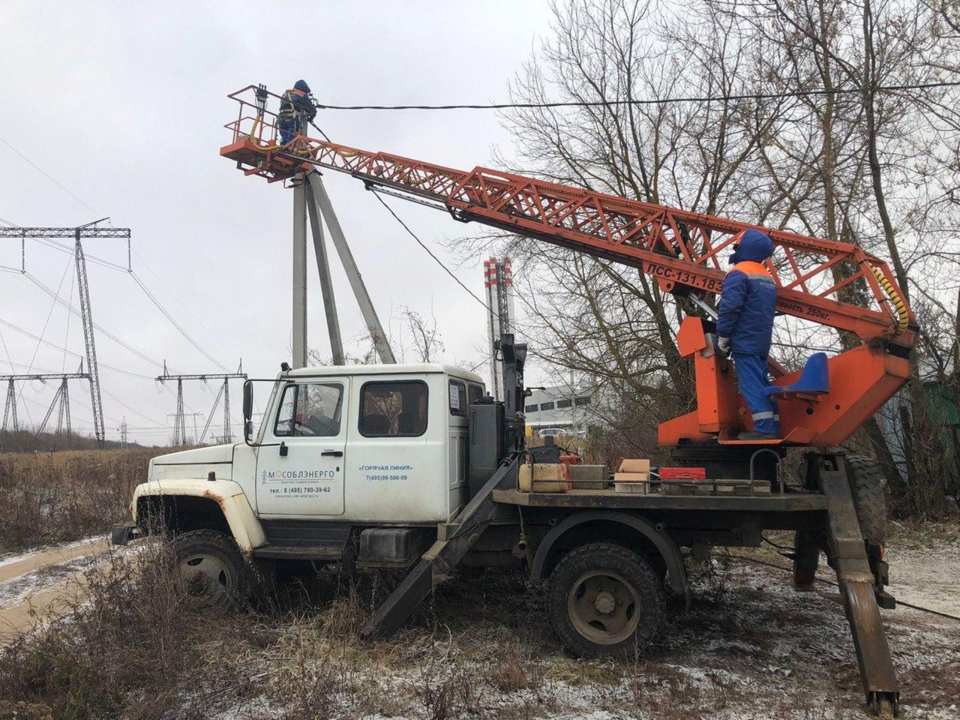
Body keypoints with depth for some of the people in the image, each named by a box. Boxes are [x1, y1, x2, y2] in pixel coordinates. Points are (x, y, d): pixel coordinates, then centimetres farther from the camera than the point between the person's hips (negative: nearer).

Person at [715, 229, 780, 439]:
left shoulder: (738, 274, -11)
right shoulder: (768, 278, 19)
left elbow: (729, 307, -20)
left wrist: (722, 334, -13)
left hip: (744, 341, -9)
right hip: (762, 341, 9)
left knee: (752, 384, -9)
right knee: (762, 383, 12)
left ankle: (764, 429, -12)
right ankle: (773, 427, 13)